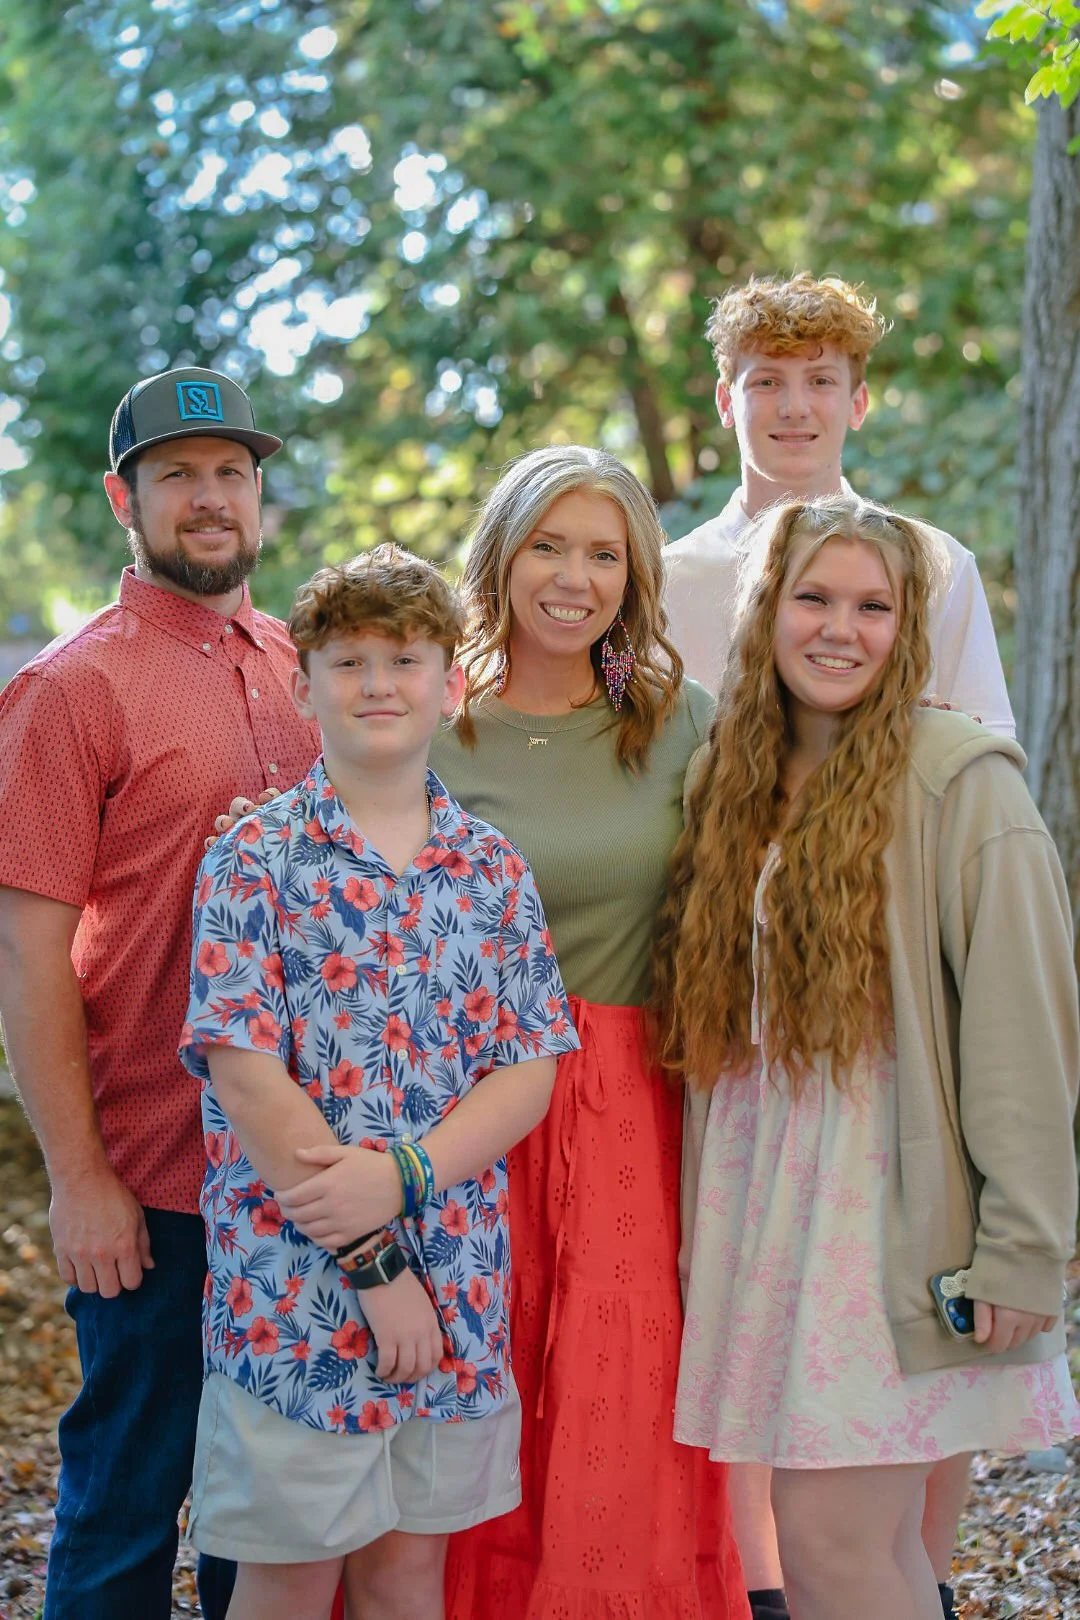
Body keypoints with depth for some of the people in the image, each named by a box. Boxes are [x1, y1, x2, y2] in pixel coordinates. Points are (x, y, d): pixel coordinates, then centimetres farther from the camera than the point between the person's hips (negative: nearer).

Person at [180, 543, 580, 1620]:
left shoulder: (491, 867, 6)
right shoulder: (256, 861, -6)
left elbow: (528, 1073, 2)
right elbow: (245, 1080, -12)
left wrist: (402, 1175, -16)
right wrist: (373, 1258, -14)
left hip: (459, 1290, 4)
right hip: (295, 1283, -3)